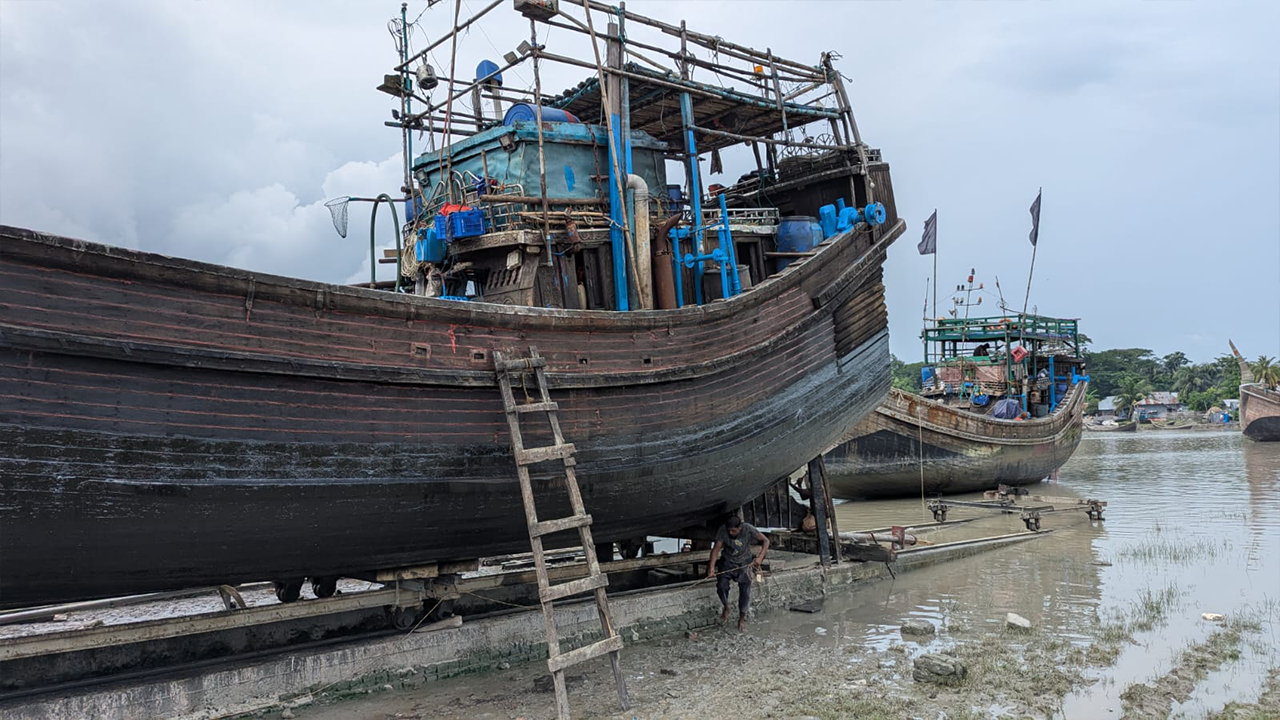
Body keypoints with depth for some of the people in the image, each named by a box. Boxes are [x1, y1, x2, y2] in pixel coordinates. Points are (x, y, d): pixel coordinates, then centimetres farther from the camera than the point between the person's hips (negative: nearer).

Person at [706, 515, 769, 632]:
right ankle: (726, 607, 11)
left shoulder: (748, 529, -21)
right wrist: (712, 566, -29)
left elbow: (765, 541, -13)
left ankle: (742, 618, 9)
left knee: (745, 589, -11)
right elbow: (716, 548, -18)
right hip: (727, 561, 1)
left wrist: (760, 557, -25)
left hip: (744, 562, -1)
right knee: (722, 585, -19)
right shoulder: (723, 530, -20)